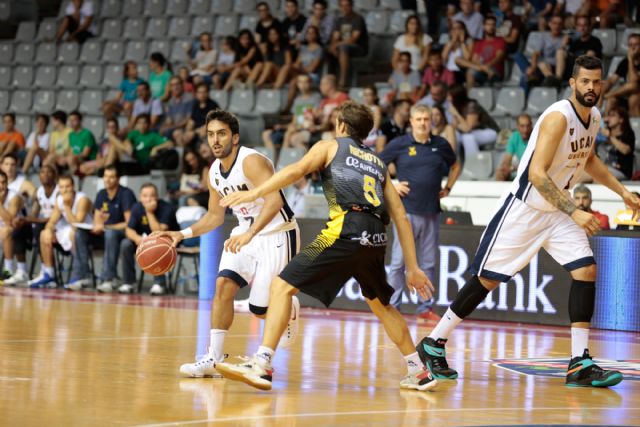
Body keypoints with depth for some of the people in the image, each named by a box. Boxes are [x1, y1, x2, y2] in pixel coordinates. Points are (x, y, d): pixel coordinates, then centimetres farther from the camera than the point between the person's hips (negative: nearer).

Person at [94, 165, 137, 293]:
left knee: (110, 233, -39)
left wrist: (106, 227, -23)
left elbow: (129, 223, -17)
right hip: (107, 231, 6)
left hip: (125, 233, -6)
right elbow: (97, 221, 7)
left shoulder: (126, 194, -13)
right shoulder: (101, 194, 6)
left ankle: (108, 279, -40)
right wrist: (98, 226, -18)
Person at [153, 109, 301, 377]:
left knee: (260, 309, -7)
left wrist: (250, 233, -48)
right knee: (223, 284, -14)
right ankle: (214, 359, -13)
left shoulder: (251, 161, -22)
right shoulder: (214, 172, 4)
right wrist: (183, 234, 1)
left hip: (277, 234, -7)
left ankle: (289, 311, 30)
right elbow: (215, 216, 16)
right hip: (246, 233, 7)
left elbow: (274, 200, -36)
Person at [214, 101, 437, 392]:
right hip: (376, 237, 6)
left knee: (282, 286, -2)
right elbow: (401, 217, 26)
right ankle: (419, 373, 30)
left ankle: (262, 365, -17)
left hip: (345, 230, -5)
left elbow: (297, 170, -2)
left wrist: (254, 193, -9)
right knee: (381, 304, 28)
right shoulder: (378, 163, 32)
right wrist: (413, 268, 26)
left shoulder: (330, 145, 19)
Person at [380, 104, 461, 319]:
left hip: (432, 212, 3)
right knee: (399, 262, -1)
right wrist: (391, 186, -4)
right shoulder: (399, 144, -2)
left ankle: (425, 307, 15)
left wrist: (448, 188, 13)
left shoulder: (441, 145, 7)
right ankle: (392, 307, 4)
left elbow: (455, 166, 24)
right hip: (406, 210, -3)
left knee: (428, 263, 8)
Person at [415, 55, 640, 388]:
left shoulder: (594, 117, 3)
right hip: (524, 208, -7)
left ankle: (580, 365, -6)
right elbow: (536, 173, -30)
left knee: (586, 271, -7)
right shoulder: (559, 117, -23)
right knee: (488, 279, -2)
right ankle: (433, 344, 12)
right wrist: (574, 212, -34)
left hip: (558, 211, 7)